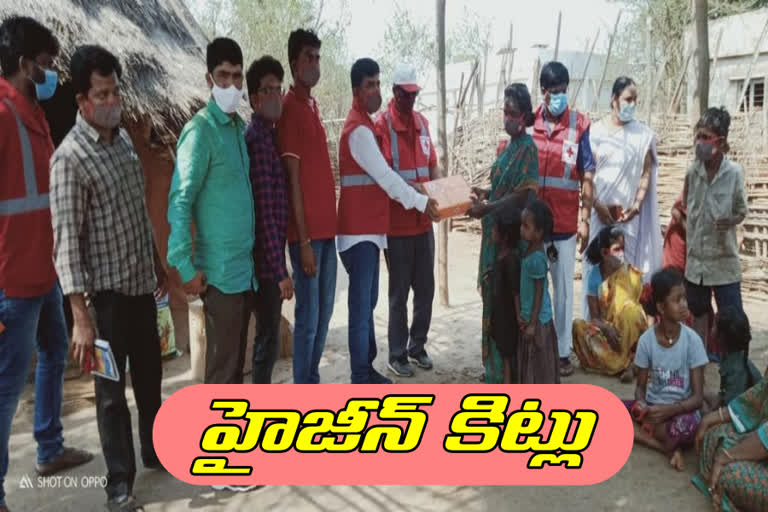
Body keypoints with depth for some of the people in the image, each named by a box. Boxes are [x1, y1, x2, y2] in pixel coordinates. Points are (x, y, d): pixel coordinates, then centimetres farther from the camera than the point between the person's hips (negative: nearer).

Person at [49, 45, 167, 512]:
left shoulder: (124, 138, 7)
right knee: (112, 390, 6)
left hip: (142, 283, 7)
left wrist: (159, 265, 18)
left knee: (150, 376, 19)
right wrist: (81, 316, -21)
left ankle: (156, 451, 37)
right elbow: (66, 240, -18)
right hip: (108, 291, -7)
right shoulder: (70, 157, -15)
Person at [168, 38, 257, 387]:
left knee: (236, 361, 17)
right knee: (222, 367, 1)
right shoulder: (201, 130, -13)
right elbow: (180, 201, -16)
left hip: (245, 267, 7)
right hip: (220, 270, -7)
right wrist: (185, 266, -18)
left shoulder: (240, 127, 11)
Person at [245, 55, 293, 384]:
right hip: (267, 259, -10)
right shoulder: (257, 139, -17)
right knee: (268, 337, 0)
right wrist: (280, 270, -22)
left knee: (268, 334, 18)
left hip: (271, 256, 10)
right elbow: (264, 212, -22)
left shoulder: (269, 135, 13)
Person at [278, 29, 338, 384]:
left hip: (326, 227, 9)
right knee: (308, 315, -1)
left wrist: (327, 227, 17)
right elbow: (293, 179, -15)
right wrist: (304, 239, -17)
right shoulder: (290, 108, -10)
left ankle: (313, 383, 29)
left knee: (324, 312, 15)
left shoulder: (313, 105, 17)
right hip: (307, 232, -9)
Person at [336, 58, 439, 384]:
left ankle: (367, 369, 24)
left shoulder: (364, 124, 18)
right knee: (361, 304, -6)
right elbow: (385, 175, -16)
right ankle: (360, 379, 2)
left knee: (368, 301, 14)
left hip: (369, 228, 10)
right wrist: (420, 202, -7)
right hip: (359, 230, -10)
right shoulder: (358, 129, -14)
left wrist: (416, 198, 16)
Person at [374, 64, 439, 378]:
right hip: (397, 223, -6)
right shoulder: (382, 125, -9)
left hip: (424, 221, 6)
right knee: (399, 292, 2)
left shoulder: (422, 122, 12)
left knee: (426, 288, 12)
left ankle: (417, 345, 28)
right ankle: (397, 354, 14)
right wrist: (409, 189, -29)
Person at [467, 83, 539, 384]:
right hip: (496, 233, 9)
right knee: (493, 297, 13)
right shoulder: (505, 146, 15)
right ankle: (495, 366, 24)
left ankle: (506, 370, 7)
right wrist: (484, 193, 6)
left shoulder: (527, 148, -11)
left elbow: (522, 195, -18)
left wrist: (487, 208, -19)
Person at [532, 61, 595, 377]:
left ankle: (563, 351, 19)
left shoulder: (579, 125, -3)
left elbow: (587, 177, -2)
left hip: (565, 223, -1)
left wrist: (584, 219, -6)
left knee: (563, 288, 8)